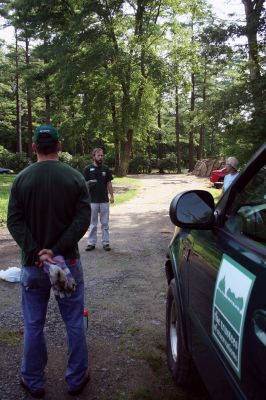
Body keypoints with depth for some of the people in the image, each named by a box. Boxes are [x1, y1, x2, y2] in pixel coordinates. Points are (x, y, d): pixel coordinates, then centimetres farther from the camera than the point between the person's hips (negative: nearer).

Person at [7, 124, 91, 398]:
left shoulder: (22, 179, -4)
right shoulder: (75, 177, -5)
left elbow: (14, 222, -8)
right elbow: (83, 219, -12)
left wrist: (36, 252, -13)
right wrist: (57, 250, -14)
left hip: (32, 264, 1)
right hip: (68, 262, 0)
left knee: (33, 325, 14)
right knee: (74, 323, 13)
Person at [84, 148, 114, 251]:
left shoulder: (106, 169, 7)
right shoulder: (88, 169, 0)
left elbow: (109, 183, 9)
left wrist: (111, 195, -1)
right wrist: (89, 183, -20)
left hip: (104, 200, 2)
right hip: (92, 201, -2)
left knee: (105, 223, 7)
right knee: (92, 224, 6)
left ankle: (105, 243, 15)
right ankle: (91, 243, 15)